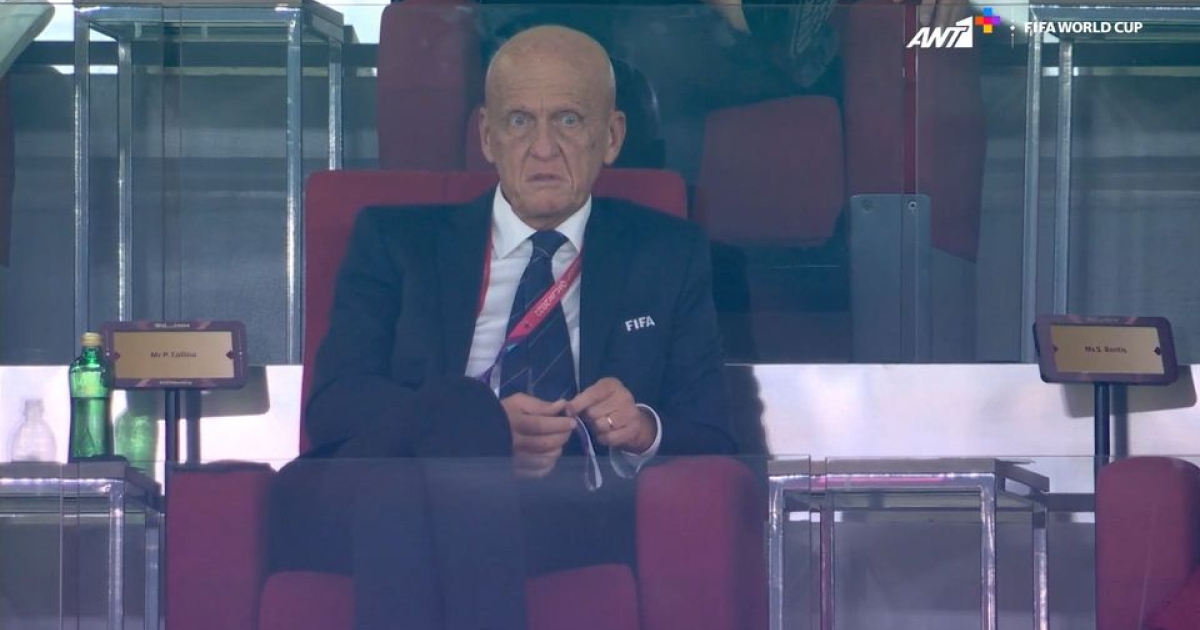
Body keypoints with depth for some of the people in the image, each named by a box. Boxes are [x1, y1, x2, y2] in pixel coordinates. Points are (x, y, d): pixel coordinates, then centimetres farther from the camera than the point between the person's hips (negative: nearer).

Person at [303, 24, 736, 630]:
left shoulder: (668, 255, 23)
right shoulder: (395, 240, 21)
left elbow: (713, 444, 16)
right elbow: (332, 404, 5)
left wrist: (643, 432, -9)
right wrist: (481, 424, -14)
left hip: (579, 516, 0)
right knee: (460, 406, -36)